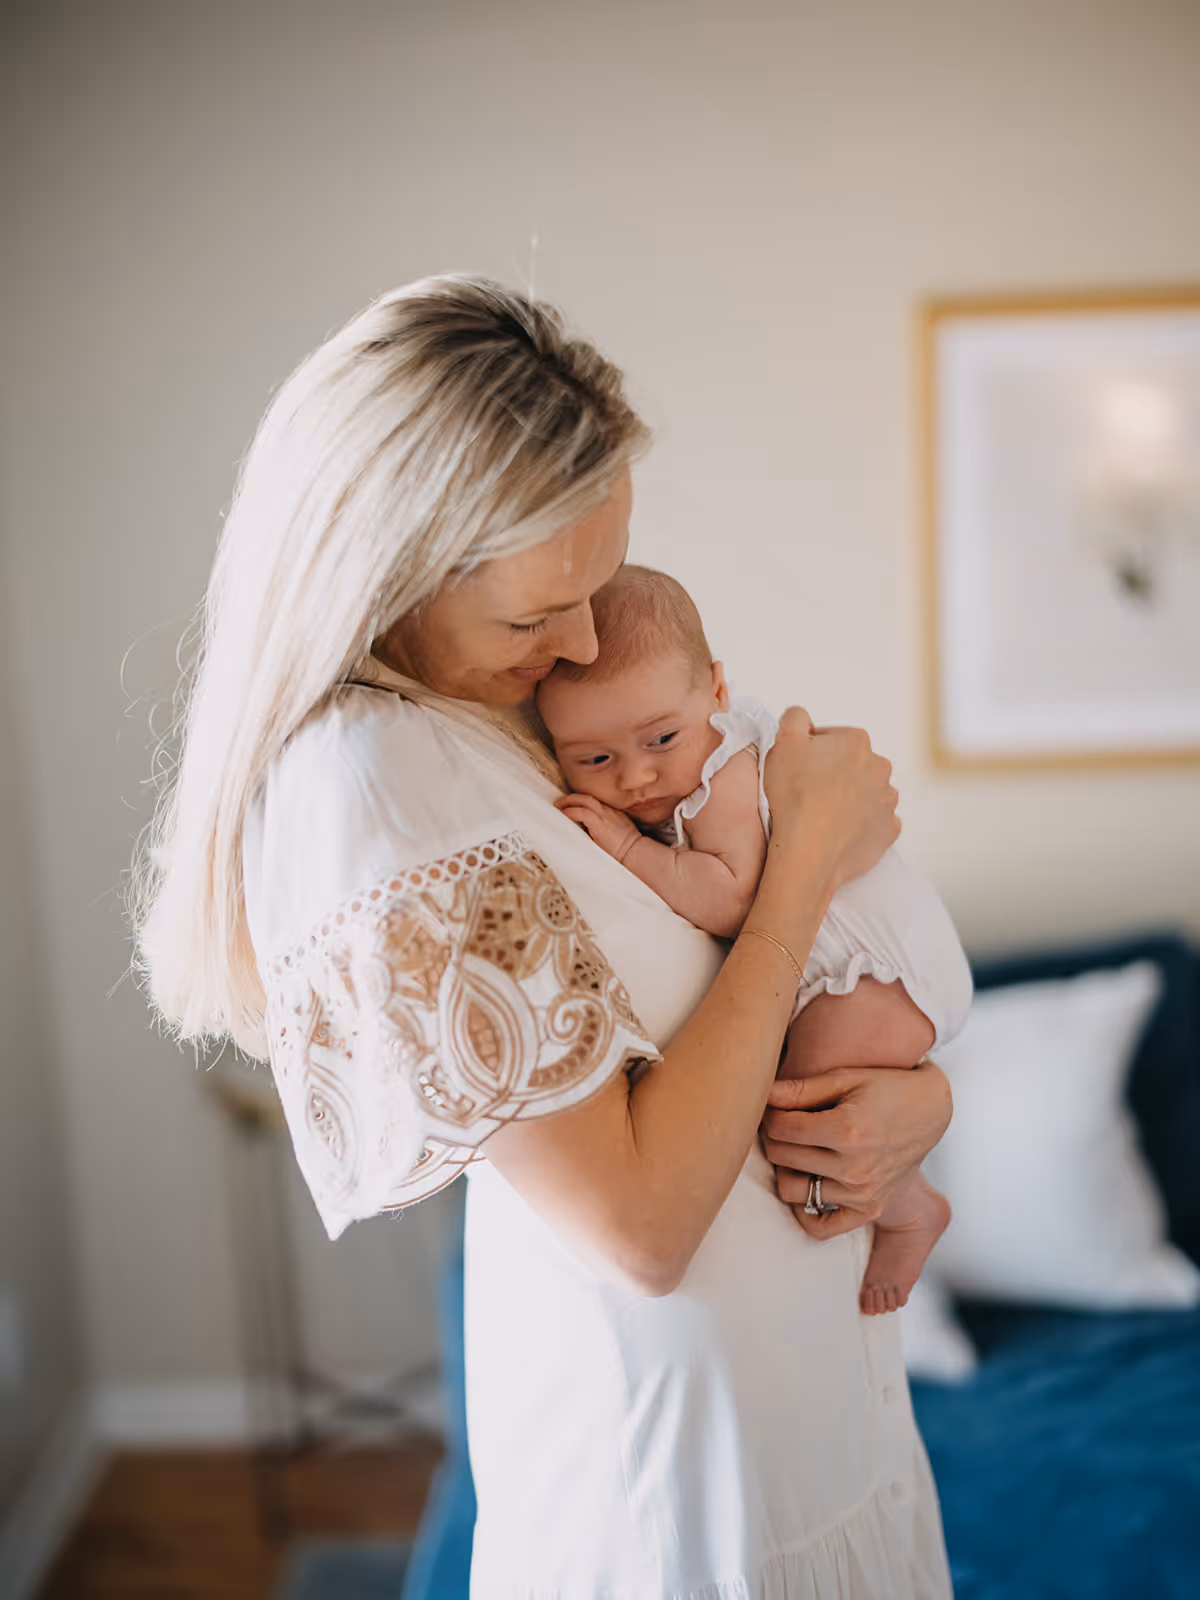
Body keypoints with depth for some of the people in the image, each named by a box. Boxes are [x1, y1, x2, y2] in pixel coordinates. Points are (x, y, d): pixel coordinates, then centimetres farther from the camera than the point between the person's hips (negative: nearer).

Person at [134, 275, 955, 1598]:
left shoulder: (549, 712, 0)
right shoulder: (367, 782, -28)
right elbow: (640, 1223, -28)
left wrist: (922, 1086, -12)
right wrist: (807, 857, -22)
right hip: (681, 1452, -8)